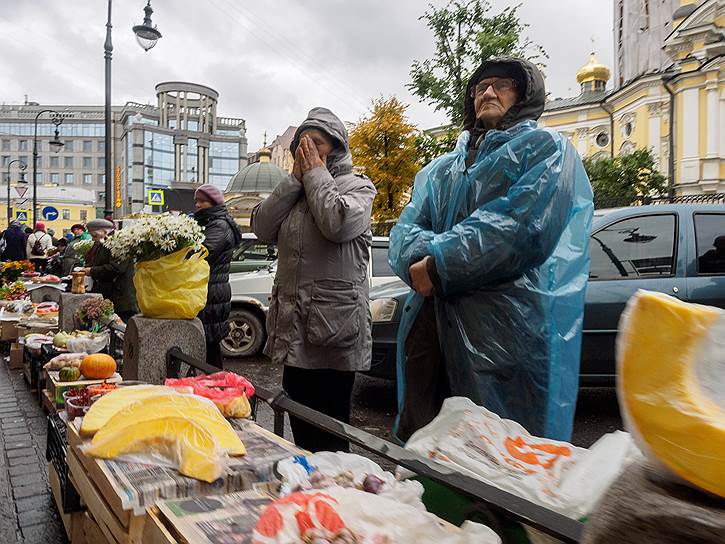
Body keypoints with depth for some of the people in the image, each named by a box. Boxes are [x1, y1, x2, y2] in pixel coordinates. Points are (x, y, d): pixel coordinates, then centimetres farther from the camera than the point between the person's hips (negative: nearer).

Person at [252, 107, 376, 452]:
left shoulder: (358, 187, 0)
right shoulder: (292, 192, 18)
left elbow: (338, 223, -22)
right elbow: (262, 227, 2)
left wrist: (315, 173, -8)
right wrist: (295, 178, -1)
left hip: (334, 325, -6)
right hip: (293, 324, 7)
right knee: (299, 424, 16)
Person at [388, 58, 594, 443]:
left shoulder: (545, 149, 6)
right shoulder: (441, 169, 26)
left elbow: (521, 225, -12)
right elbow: (405, 231, 12)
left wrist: (440, 265, -14)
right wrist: (422, 256, -12)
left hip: (504, 335, -6)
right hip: (428, 325, 6)